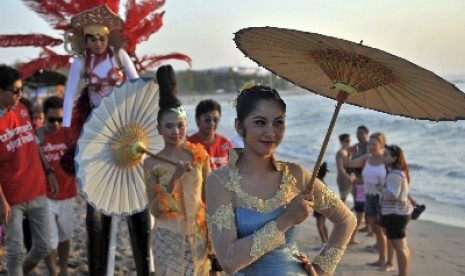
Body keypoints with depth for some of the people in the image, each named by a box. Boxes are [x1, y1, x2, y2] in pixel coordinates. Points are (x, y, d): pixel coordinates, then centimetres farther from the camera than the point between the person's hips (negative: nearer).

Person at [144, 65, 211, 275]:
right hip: (168, 236, -1)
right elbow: (155, 210, -9)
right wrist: (174, 179, -21)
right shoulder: (152, 163, -6)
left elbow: (208, 196, 6)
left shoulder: (200, 155, -2)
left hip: (199, 234, 2)